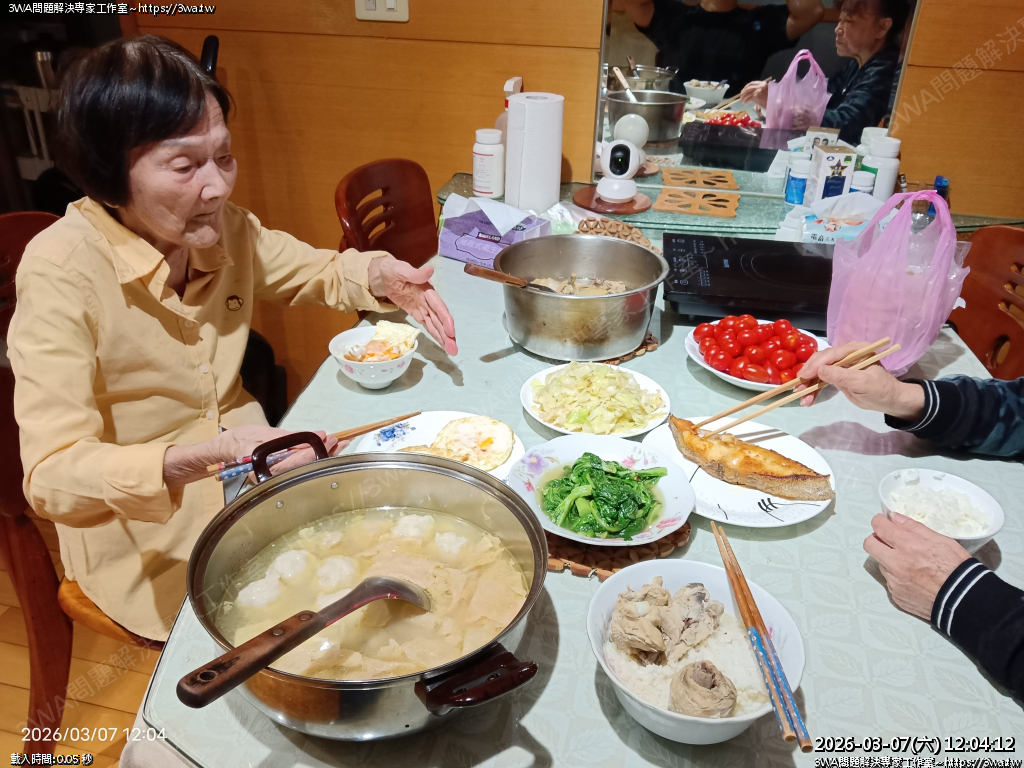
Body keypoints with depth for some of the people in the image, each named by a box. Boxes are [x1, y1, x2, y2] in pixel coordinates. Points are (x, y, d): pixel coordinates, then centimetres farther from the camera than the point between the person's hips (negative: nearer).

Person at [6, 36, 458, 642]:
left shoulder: (224, 228, -6)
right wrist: (205, 457, -40)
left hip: (245, 464, 6)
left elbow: (320, 271, 11)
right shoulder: (63, 273, -23)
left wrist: (380, 277, -12)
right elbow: (52, 477, -25)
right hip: (147, 547, -5)